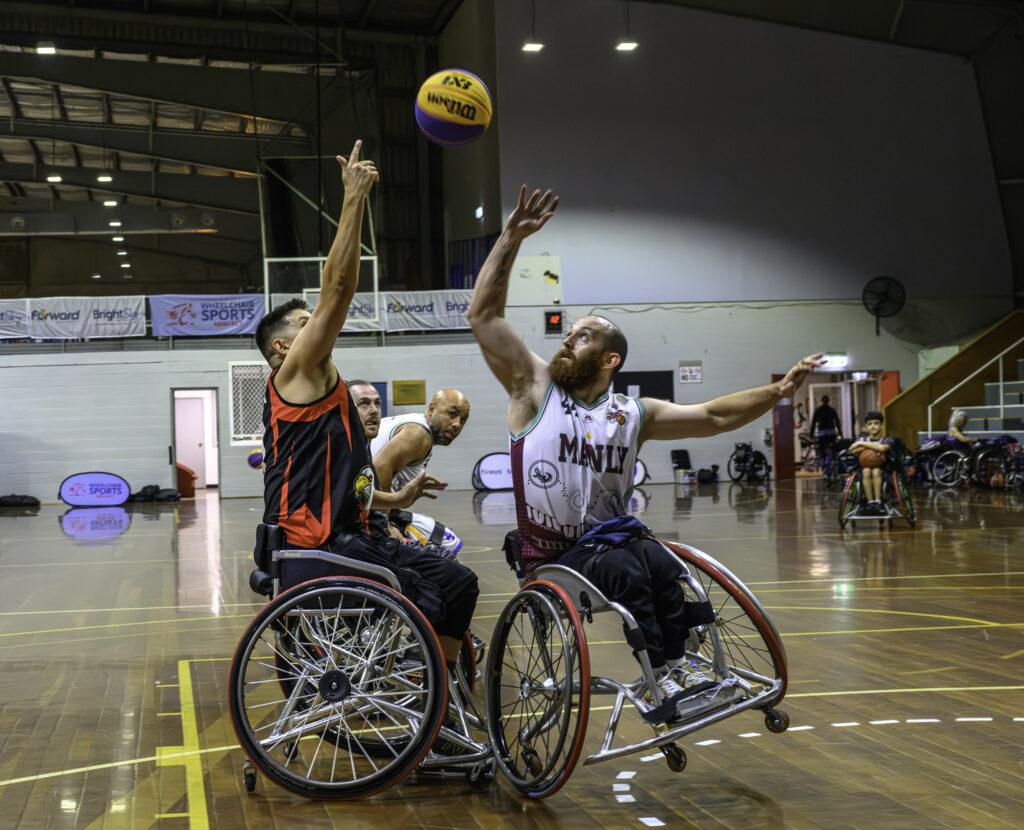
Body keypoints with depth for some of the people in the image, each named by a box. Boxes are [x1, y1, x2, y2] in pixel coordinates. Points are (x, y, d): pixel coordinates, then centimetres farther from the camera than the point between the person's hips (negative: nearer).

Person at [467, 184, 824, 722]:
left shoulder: (633, 414, 10)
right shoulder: (535, 388, 2)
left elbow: (712, 417, 11)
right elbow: (484, 315, -6)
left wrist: (777, 391, 0)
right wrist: (511, 239, -13)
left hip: (610, 541, 3)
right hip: (549, 557, -3)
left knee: (658, 560, -30)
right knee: (624, 567, -31)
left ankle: (673, 670, -27)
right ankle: (662, 676, -28)